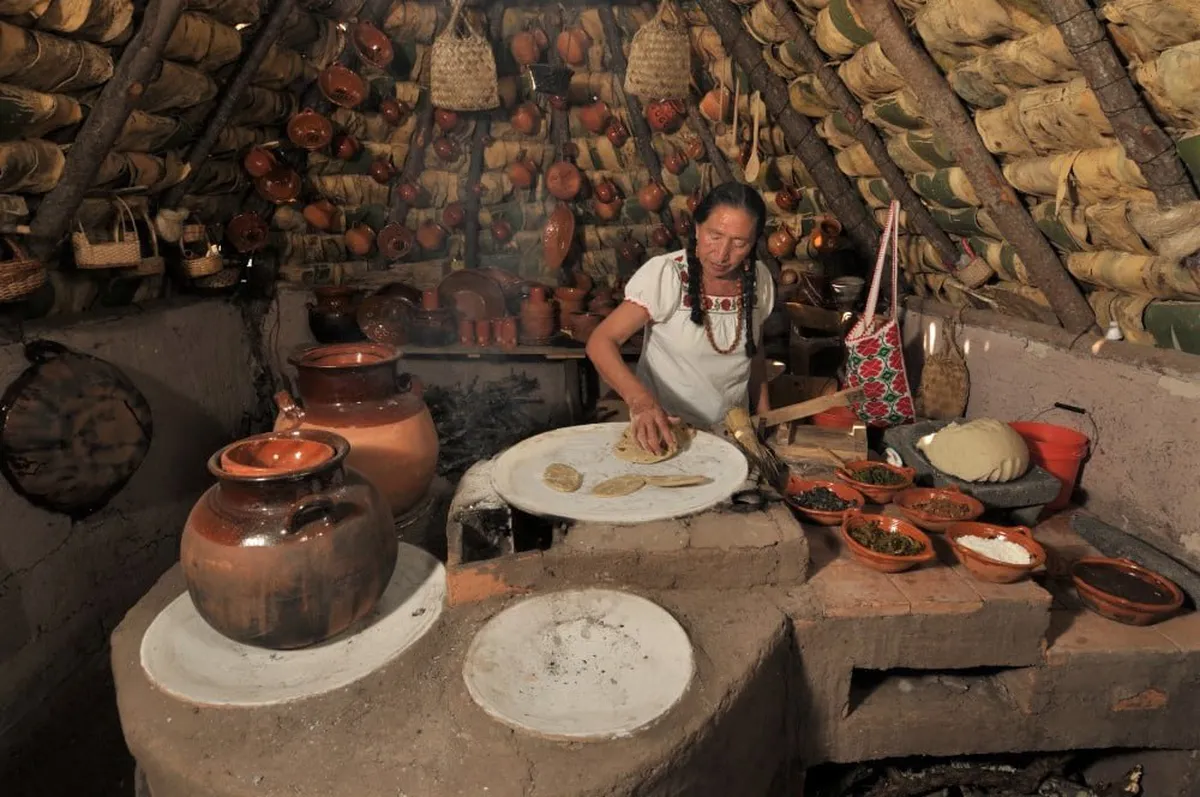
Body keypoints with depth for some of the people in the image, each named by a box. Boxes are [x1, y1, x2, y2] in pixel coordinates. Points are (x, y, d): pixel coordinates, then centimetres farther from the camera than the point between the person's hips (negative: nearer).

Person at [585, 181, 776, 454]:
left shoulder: (760, 280, -2)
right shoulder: (664, 274, -18)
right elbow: (601, 342, -22)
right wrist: (640, 399, -37)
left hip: (732, 432, 4)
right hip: (663, 429, -3)